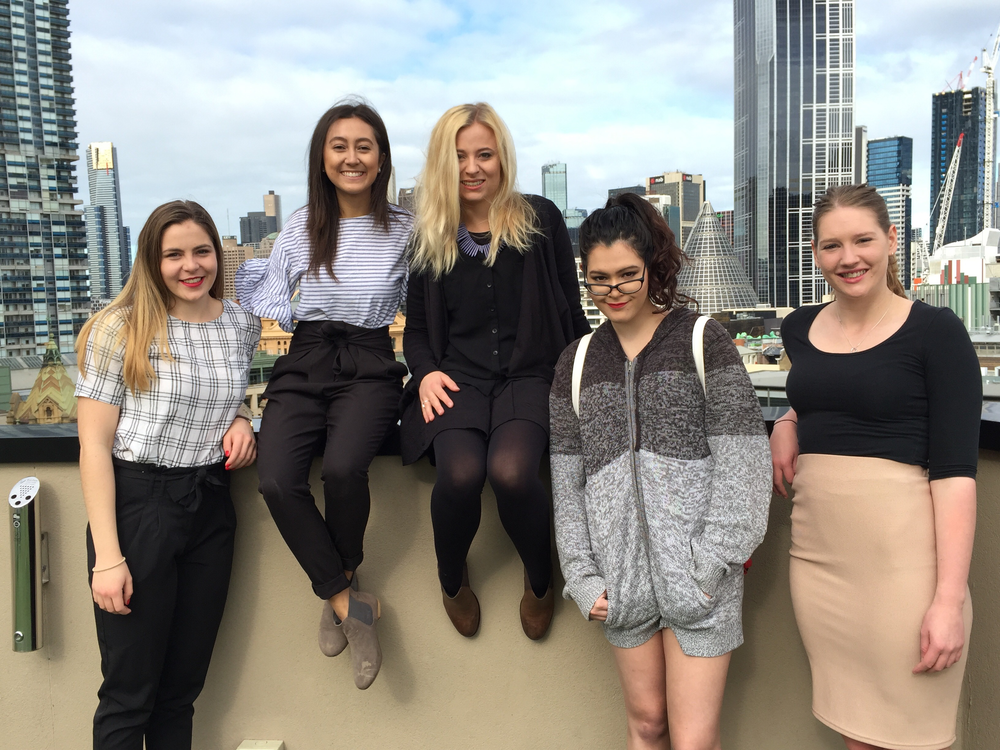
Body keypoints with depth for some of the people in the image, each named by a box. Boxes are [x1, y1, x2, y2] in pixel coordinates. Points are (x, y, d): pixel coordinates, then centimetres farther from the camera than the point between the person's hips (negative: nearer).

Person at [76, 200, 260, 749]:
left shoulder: (241, 324, 6)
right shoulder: (120, 329, -8)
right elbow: (94, 444, -10)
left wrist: (239, 422, 0)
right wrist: (107, 556, -15)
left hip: (211, 507, 4)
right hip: (136, 503, -4)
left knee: (182, 688, 15)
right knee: (129, 695, 5)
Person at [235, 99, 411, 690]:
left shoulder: (404, 229, 7)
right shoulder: (300, 227, 11)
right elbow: (275, 306, 10)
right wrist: (229, 267, 2)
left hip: (369, 368, -2)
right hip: (304, 365, 2)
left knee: (342, 467, -32)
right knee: (276, 480, -25)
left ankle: (337, 588, -1)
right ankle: (348, 603, -7)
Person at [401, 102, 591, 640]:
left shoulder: (540, 219, 8)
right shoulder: (431, 236, 14)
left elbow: (570, 308, 9)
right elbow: (416, 327, 17)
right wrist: (426, 371, -3)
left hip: (529, 374, -1)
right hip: (458, 378, 2)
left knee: (511, 470, -31)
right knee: (460, 473, -30)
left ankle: (540, 579, 2)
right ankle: (452, 579, 5)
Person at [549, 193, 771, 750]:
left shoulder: (704, 342, -2)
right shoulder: (577, 363, 9)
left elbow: (741, 462, -7)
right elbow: (568, 482, 8)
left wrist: (710, 563, -12)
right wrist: (583, 578, 2)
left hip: (696, 576, -3)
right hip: (623, 574, 3)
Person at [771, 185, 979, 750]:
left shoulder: (937, 331, -6)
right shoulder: (800, 329, 9)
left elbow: (954, 468, -11)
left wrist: (950, 598, -17)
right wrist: (789, 420, 10)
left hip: (901, 554, -4)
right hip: (816, 549, 5)